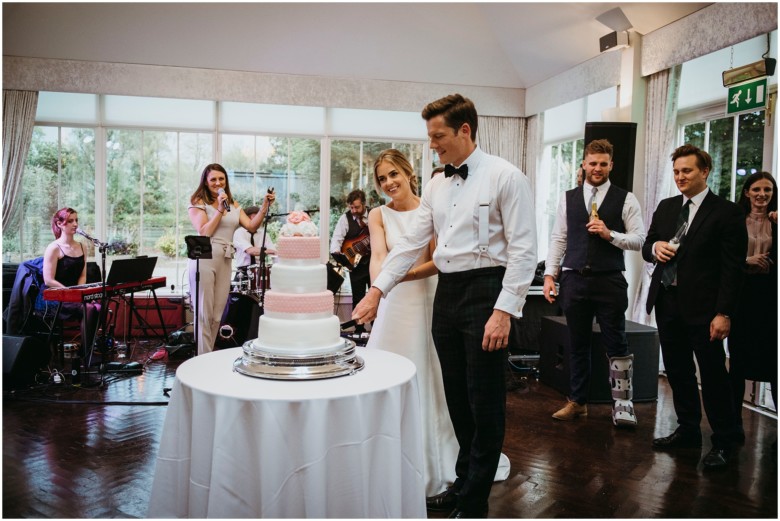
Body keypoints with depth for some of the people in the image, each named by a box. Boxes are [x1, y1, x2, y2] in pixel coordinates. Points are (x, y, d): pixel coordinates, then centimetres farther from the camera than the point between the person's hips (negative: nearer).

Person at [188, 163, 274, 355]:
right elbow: (204, 233, -11)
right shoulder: (198, 203, 2)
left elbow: (251, 226, 7)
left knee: (217, 316, 8)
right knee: (204, 314, -3)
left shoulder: (233, 205, 18)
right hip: (204, 260, -5)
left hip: (225, 262, 5)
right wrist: (220, 209, -12)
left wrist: (265, 206, -2)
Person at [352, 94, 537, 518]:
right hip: (446, 292, 7)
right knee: (457, 399, 15)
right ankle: (464, 482, 32)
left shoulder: (505, 177, -8)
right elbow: (412, 243, 12)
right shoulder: (436, 186, 12)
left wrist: (503, 311, -18)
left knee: (484, 403, 2)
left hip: (486, 291, -6)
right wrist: (377, 290, 6)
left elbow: (523, 249, -12)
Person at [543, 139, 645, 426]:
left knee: (616, 344, 3)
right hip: (574, 280, 3)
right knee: (577, 344, 12)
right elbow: (558, 238, 8)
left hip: (610, 281, -2)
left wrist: (609, 234, -16)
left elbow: (639, 239, -1)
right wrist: (550, 274, 0)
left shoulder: (625, 199, 2)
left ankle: (622, 405, 15)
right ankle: (577, 402, 25)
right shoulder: (568, 198, 9)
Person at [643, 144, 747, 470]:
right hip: (667, 303, 6)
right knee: (678, 372, 14)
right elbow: (647, 247, 17)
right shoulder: (665, 207, 12)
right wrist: (655, 247, -8)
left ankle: (722, 442, 15)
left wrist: (724, 313, -14)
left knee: (713, 376, 1)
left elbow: (733, 268, -9)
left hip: (703, 308, -6)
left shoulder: (727, 212, -6)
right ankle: (688, 431, 29)